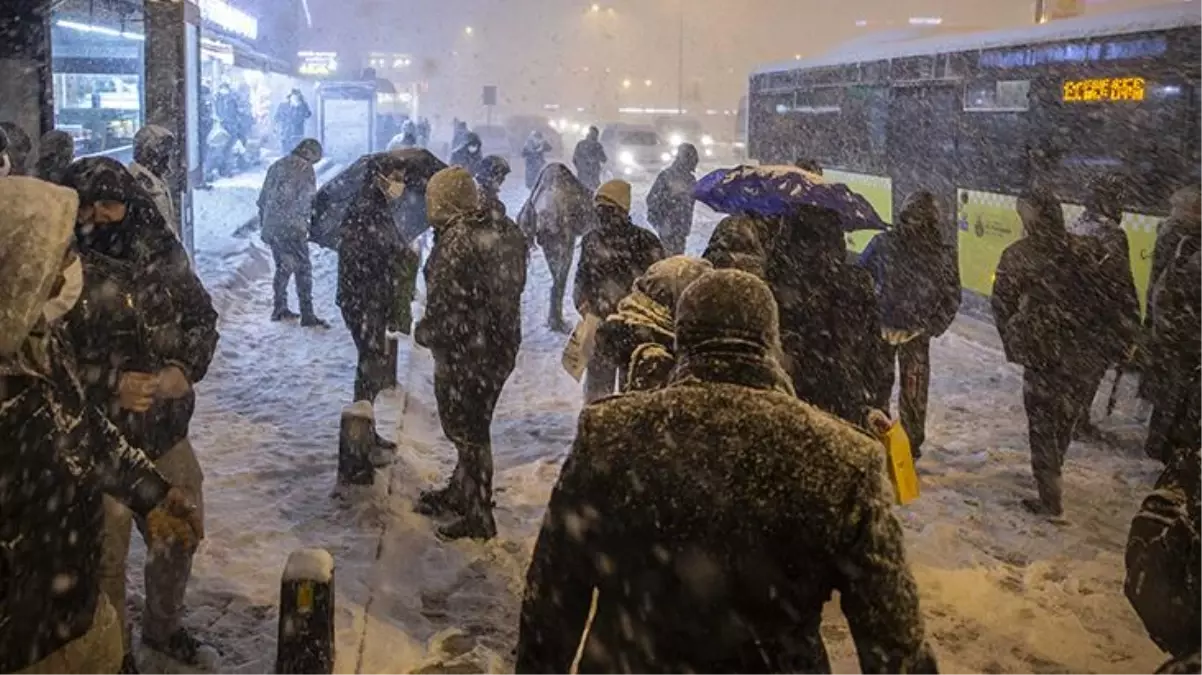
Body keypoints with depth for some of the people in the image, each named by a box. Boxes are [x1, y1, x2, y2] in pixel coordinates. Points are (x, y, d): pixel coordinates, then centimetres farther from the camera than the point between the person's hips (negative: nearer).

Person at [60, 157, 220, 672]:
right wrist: (111, 382, -22)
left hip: (168, 431, 5)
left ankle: (163, 627, 49)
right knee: (106, 555, 9)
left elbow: (203, 318, 5)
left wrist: (183, 369, -13)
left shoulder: (163, 255, -2)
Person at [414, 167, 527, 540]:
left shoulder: (456, 242, -21)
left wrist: (424, 331, -2)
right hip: (502, 345, 8)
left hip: (463, 351, -8)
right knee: (472, 425, 23)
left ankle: (477, 516, 16)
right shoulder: (505, 231, 3)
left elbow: (443, 303, -21)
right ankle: (461, 493, 41)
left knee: (467, 430, 5)